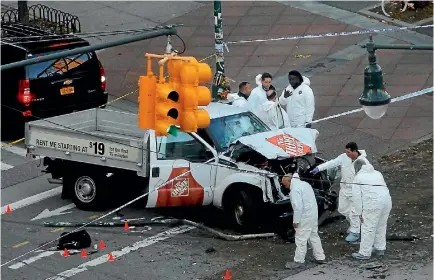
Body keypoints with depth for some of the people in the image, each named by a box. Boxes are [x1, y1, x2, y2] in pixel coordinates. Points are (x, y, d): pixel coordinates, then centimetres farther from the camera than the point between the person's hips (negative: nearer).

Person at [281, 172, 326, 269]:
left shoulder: (295, 189, -18)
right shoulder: (303, 183, 13)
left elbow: (298, 207, -23)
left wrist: (295, 221, -16)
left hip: (305, 216, -10)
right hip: (313, 213, 10)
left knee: (301, 239, -2)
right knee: (313, 236, 19)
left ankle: (298, 261, 3)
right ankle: (320, 257, 26)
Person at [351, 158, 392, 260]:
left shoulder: (358, 178, 8)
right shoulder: (377, 173, 26)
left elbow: (357, 197, 2)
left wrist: (359, 213, 6)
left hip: (373, 203, -7)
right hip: (387, 200, 7)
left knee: (368, 228, -1)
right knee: (381, 226, 21)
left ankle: (364, 253, 3)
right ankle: (380, 249, 31)